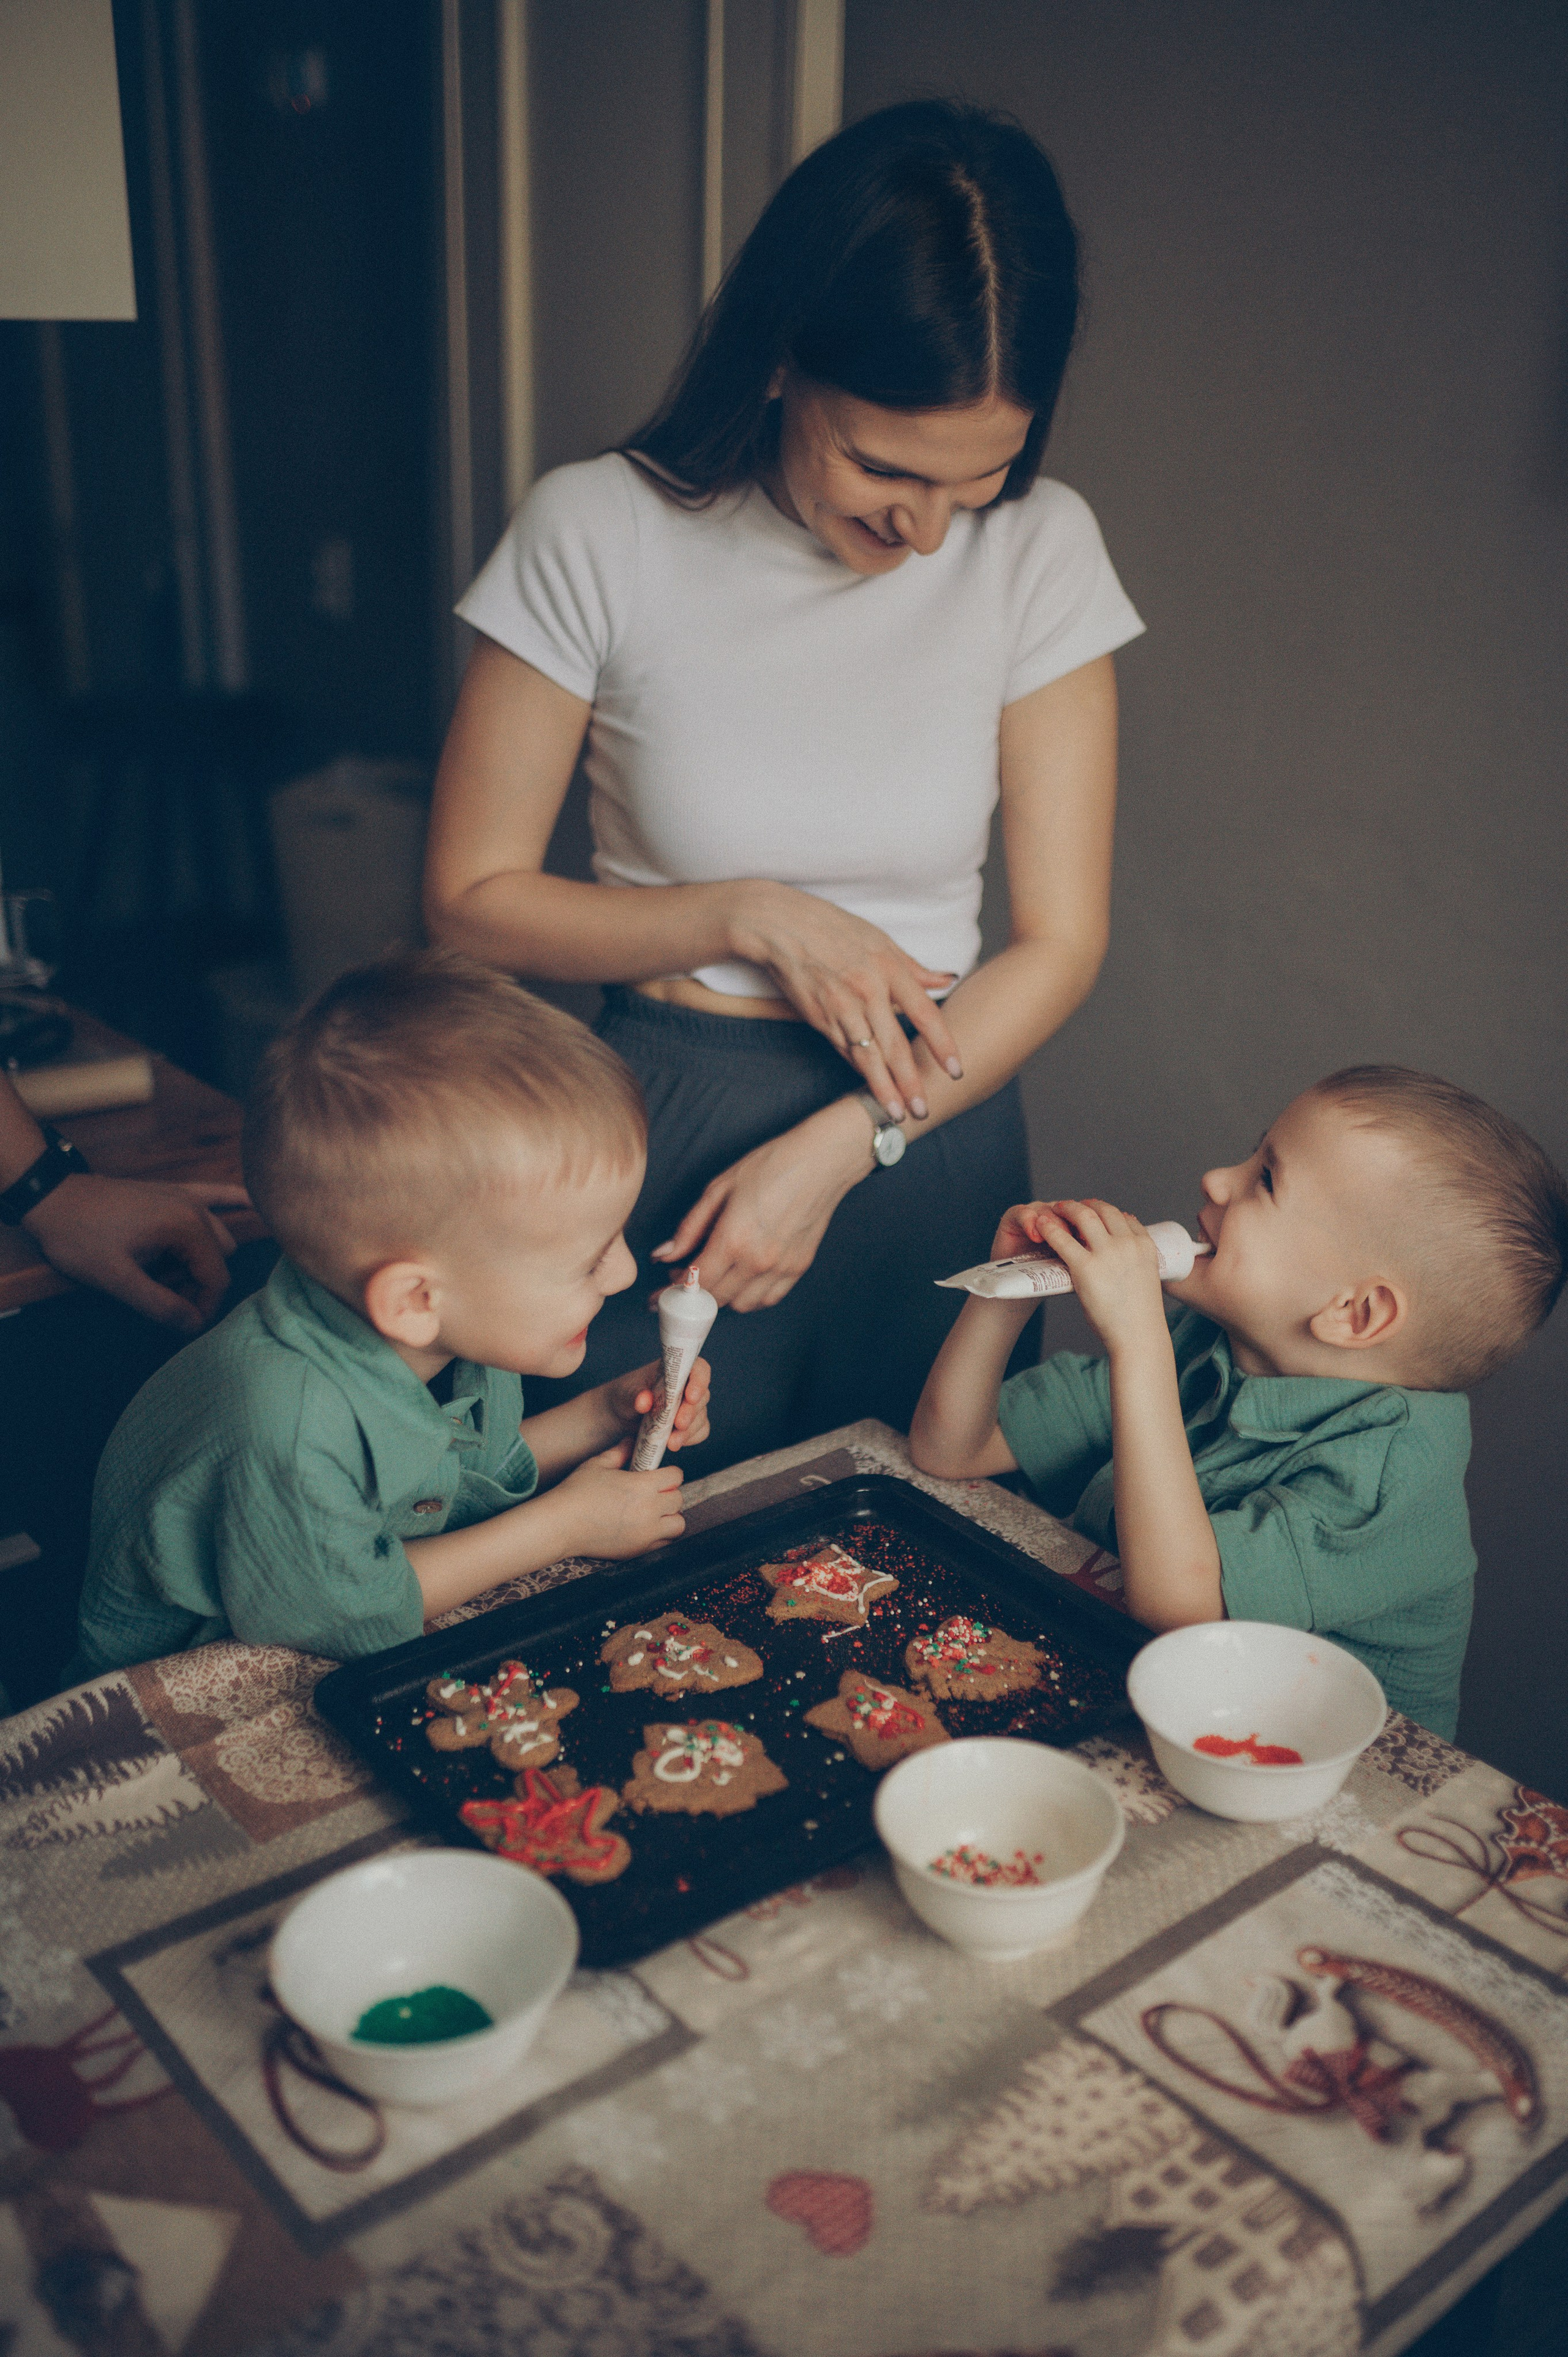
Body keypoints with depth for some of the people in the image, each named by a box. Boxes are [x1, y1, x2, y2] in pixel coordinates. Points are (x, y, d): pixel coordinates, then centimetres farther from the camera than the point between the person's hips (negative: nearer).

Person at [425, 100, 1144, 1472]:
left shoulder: (1041, 549, -7)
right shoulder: (599, 533, -11)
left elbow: (1061, 939, -6)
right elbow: (470, 899, -6)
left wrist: (833, 1148, -17)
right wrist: (752, 915, -17)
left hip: (929, 1123, 2)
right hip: (663, 1117, -1)